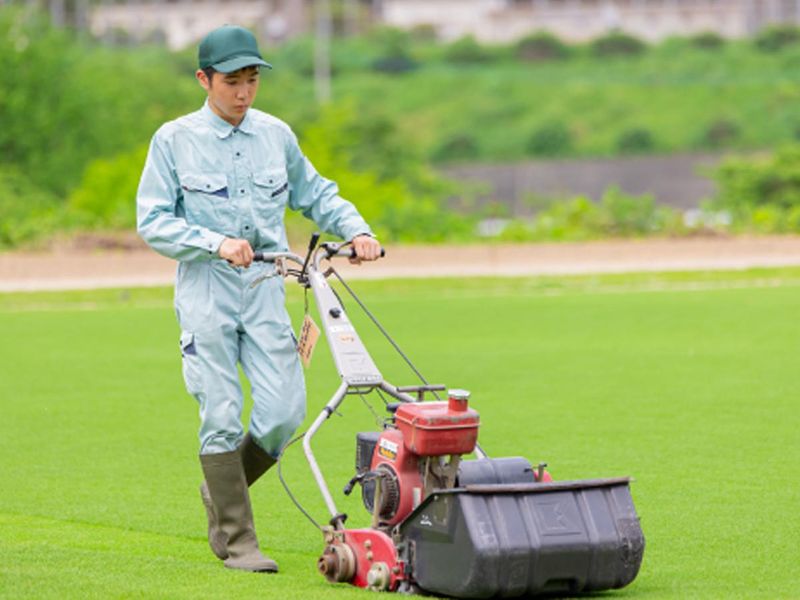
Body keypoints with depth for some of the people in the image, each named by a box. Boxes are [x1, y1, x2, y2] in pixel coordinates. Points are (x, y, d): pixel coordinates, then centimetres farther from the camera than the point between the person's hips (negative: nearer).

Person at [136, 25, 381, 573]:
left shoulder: (276, 135, 9)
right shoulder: (175, 140, -1)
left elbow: (315, 193, 21)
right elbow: (153, 221, -5)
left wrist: (356, 228, 4)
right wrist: (217, 243, -17)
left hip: (265, 287, 3)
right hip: (206, 290, -3)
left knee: (284, 411, -6)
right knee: (222, 415, -6)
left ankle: (222, 489, 21)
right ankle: (235, 540, 2)